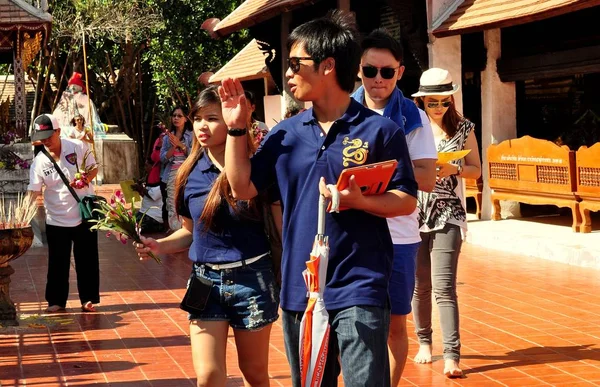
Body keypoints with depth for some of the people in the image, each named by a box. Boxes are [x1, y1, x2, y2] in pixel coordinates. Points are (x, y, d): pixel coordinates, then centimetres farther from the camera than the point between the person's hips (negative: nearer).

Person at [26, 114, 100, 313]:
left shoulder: (78, 147, -10)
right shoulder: (39, 162, -11)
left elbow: (94, 168, 2)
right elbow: (34, 191, -15)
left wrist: (87, 178, -19)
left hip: (84, 214, 0)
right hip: (56, 219, 0)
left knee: (87, 260, 7)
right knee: (58, 263, 5)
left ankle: (88, 299, 18)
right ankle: (56, 301, 17)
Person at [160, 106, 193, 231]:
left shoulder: (191, 136, 5)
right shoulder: (168, 137, 15)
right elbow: (163, 158, 8)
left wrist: (180, 145, -8)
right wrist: (173, 146, -6)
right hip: (171, 175, 4)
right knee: (172, 207, -3)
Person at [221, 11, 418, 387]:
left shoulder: (380, 130, -6)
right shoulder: (285, 134, 8)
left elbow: (407, 200, -5)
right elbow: (243, 187, 10)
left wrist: (359, 201, -22)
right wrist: (237, 127, 4)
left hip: (359, 291, -5)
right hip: (299, 290, 5)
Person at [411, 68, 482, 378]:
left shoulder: (463, 128, 3)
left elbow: (476, 170, 7)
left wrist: (453, 169, -12)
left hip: (448, 215, -2)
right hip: (414, 213, 2)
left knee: (444, 286, -11)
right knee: (420, 284, 10)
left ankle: (451, 356, -12)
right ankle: (424, 342, 28)